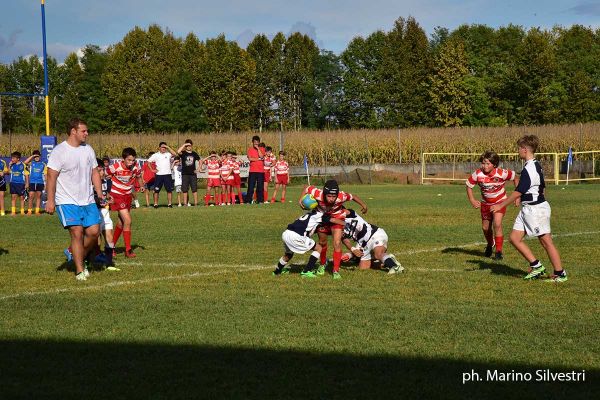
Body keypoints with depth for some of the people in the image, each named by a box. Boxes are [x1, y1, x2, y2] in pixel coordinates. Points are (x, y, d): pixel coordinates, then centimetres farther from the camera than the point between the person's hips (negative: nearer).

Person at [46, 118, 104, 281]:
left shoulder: (88, 149, 10)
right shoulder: (59, 151, -9)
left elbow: (94, 173, 16)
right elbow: (52, 177, -10)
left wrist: (99, 193, 6)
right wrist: (50, 200, -15)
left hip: (88, 200, 6)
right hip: (67, 201, -6)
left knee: (94, 231, -4)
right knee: (77, 233, -11)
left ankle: (78, 256, 21)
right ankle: (80, 270, -1)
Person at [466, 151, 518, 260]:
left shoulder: (501, 173, -25)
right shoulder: (478, 174, -21)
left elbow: (515, 177, -7)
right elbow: (469, 185, -4)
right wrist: (472, 201, -10)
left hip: (499, 202, -3)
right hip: (486, 203, 3)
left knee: (497, 224, -24)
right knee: (485, 228, 14)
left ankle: (499, 251, -14)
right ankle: (490, 245, 47)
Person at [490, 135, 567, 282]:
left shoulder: (528, 169, -20)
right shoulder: (537, 166, 11)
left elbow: (518, 193, -20)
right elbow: (543, 188, 19)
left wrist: (501, 205, -14)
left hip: (535, 209, -10)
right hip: (526, 209, 10)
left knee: (546, 241, -3)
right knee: (515, 238, 7)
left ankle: (560, 274, 4)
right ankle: (536, 266, 10)